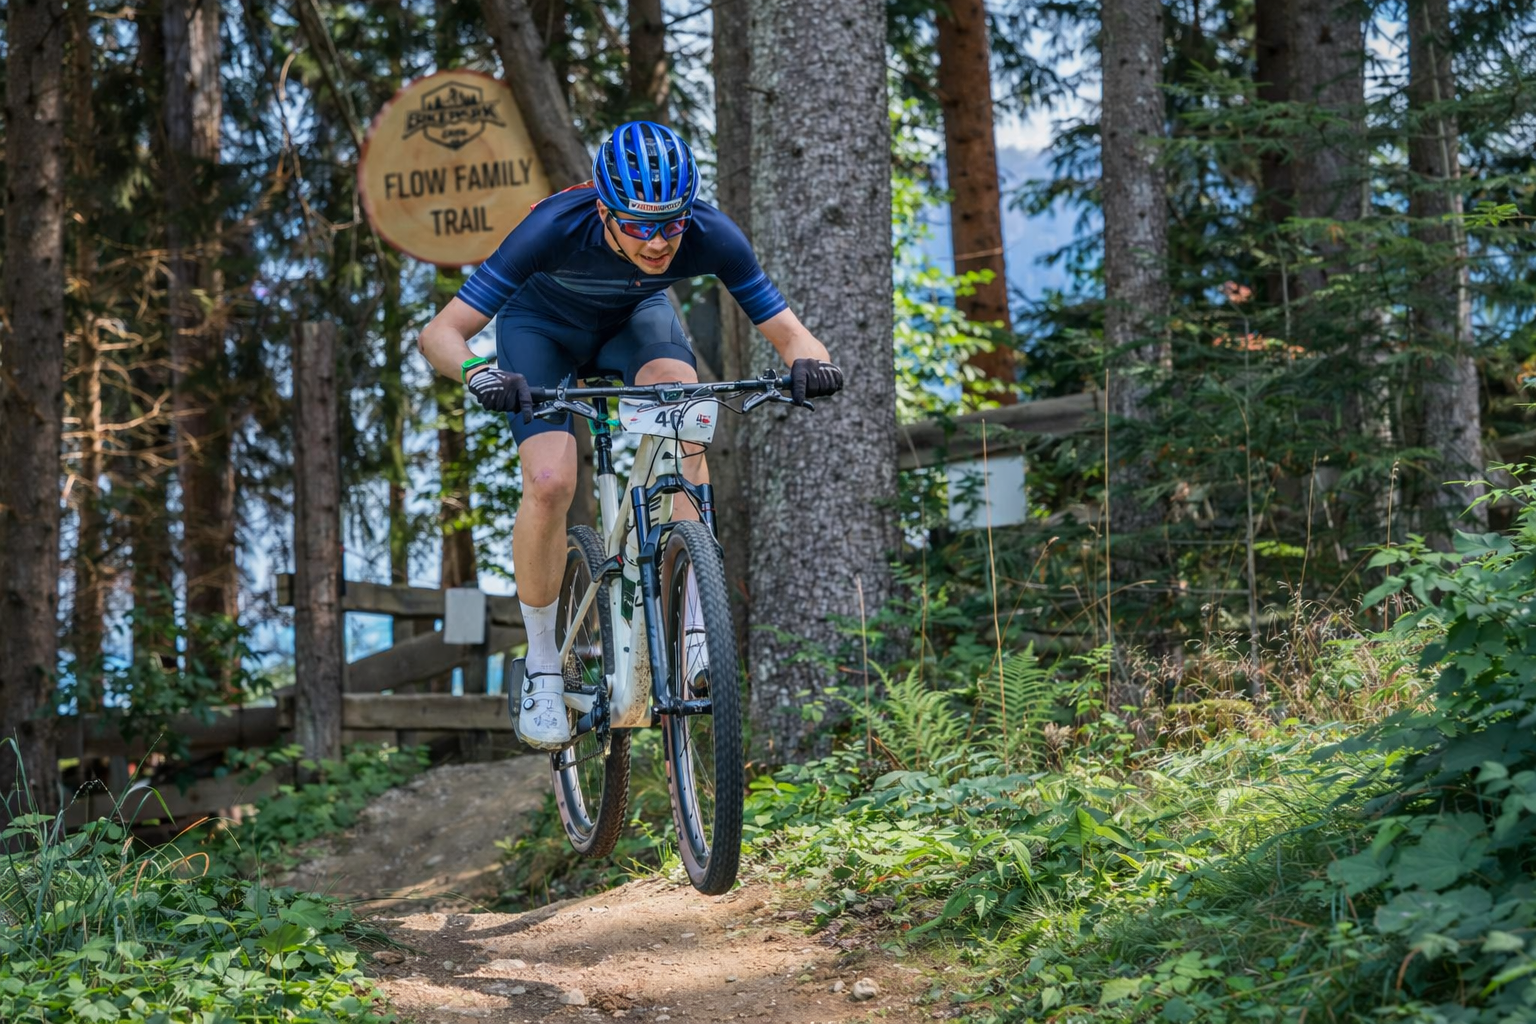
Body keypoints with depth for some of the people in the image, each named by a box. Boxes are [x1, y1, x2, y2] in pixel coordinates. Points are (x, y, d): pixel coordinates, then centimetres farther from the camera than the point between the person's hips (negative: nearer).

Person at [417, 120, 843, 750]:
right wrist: (479, 373, -58)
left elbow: (784, 328, -24)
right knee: (550, 483, -23)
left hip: (634, 317, 2)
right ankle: (542, 668, -2)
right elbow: (439, 333, -37)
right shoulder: (557, 227, -39)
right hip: (541, 325, -2)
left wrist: (809, 362, -48)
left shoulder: (710, 236, -32)